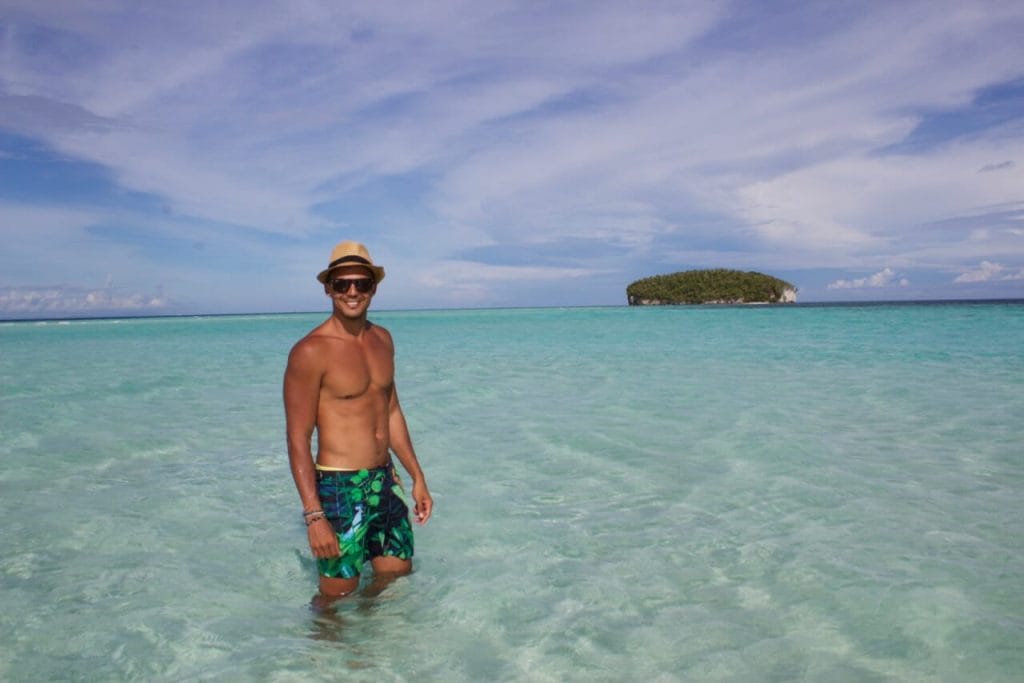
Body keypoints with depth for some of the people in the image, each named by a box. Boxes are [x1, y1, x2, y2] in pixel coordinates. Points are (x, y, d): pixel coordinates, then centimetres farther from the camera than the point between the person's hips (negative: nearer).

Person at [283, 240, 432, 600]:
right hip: (340, 489, -7)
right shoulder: (311, 351, -15)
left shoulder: (382, 339, 7)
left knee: (396, 577, 18)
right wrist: (313, 516, -20)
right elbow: (298, 439, -15)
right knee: (338, 593, 7)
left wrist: (417, 477, 15)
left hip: (385, 483, 7)